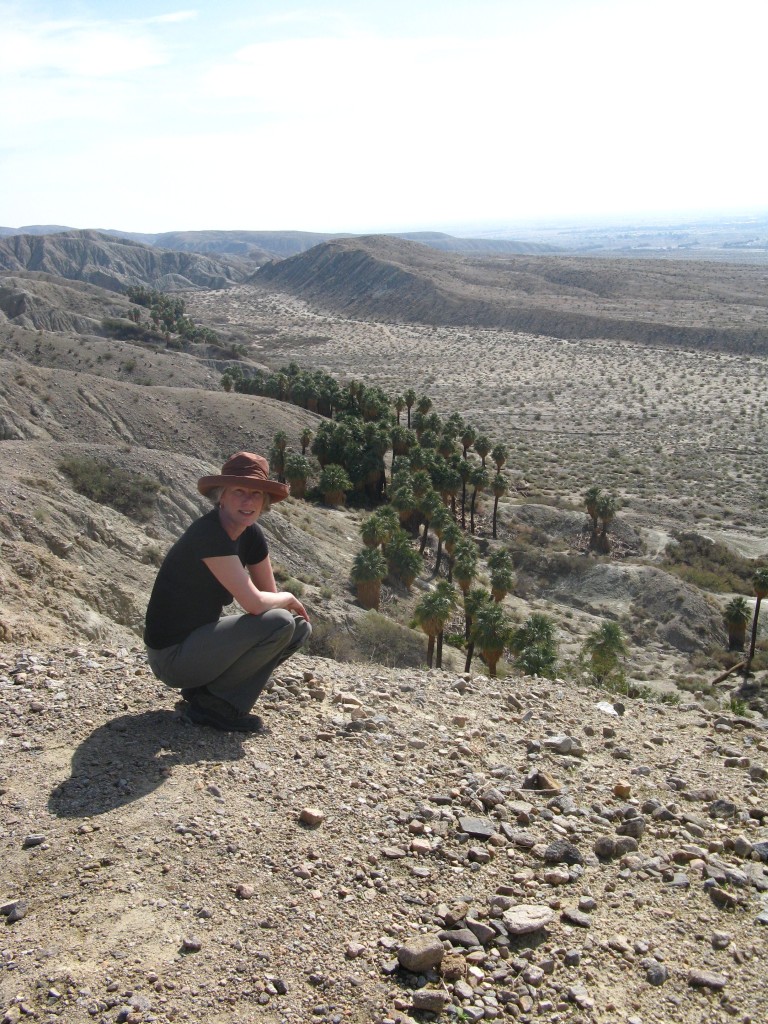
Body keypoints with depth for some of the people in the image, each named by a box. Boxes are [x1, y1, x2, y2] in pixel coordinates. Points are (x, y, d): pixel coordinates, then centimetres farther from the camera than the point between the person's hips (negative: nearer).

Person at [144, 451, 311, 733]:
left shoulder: (252, 535, 2)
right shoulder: (208, 533, -24)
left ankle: (204, 687, 8)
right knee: (279, 623, -23)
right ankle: (212, 703, -7)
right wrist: (289, 599, -8)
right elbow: (255, 603, -27)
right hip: (171, 655, -9)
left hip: (201, 639, 9)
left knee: (300, 628, 7)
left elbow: (270, 594, 9)